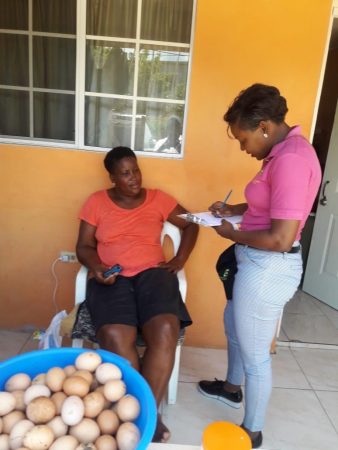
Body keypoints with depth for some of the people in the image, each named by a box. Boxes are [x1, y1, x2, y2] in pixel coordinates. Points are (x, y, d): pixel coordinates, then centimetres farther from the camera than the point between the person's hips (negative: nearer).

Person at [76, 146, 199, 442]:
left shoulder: (157, 198, 11)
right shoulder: (97, 202, 10)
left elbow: (191, 224, 17)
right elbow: (84, 246, 9)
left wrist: (180, 260, 5)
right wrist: (96, 267, -12)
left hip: (152, 273, 1)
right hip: (111, 279, 0)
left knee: (165, 331, -29)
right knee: (115, 337, -29)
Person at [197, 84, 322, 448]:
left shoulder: (291, 159, -25)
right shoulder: (286, 149, 7)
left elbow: (280, 239, -28)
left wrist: (233, 234, -13)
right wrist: (232, 209, 8)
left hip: (268, 268, -11)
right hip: (259, 264, 11)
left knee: (255, 354, 9)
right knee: (233, 323, 29)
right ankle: (232, 388, 54)